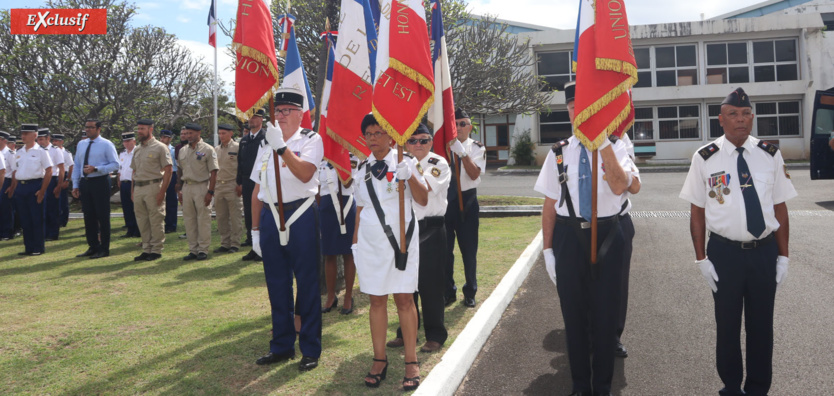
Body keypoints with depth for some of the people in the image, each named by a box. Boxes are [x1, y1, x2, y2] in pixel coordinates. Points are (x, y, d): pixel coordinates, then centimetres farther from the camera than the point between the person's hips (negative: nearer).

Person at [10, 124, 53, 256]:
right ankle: (28, 248, 17)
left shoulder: (41, 151, -4)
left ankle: (38, 248, 7)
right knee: (24, 219, 9)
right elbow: (15, 172, 18)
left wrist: (42, 191, -13)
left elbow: (49, 172, -8)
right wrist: (13, 190, 11)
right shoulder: (19, 153, 14)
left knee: (37, 219, -1)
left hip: (35, 186, -6)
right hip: (20, 187, 6)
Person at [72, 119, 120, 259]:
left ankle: (104, 249, 6)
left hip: (100, 182, -6)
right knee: (89, 216, 9)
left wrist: (96, 168, -19)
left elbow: (115, 164, -9)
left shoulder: (106, 144, -3)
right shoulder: (81, 144, 14)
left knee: (103, 216, -2)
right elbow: (77, 166, 15)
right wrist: (75, 185, 8)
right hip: (84, 183, 6)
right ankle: (93, 247, 19)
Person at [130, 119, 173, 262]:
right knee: (142, 221, 10)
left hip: (153, 186, -7)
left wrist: (162, 191, -17)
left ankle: (156, 250, 5)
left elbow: (168, 170, -10)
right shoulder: (137, 149, 17)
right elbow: (135, 171, 21)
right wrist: (133, 191, 12)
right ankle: (146, 249, 18)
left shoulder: (160, 147, -5)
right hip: (138, 188, 7)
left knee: (156, 220, -3)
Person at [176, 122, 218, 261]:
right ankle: (193, 250, 17)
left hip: (202, 187, -6)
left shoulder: (207, 149, -4)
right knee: (189, 220, 8)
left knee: (203, 219, -3)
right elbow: (181, 171, 19)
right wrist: (179, 189, 12)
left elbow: (213, 172, -8)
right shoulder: (183, 151, 14)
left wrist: (210, 191, -14)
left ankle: (203, 250, 5)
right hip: (186, 187, 6)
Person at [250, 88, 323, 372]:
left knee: (307, 284, 2)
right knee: (277, 284, 12)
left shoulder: (311, 140, -1)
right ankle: (282, 346, 26)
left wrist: (281, 146, -26)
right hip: (270, 217, 5)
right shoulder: (265, 144, 15)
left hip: (301, 217, -5)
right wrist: (255, 229, 13)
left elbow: (305, 173, -21)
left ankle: (310, 350, 13)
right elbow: (257, 189, 15)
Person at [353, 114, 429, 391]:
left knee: (404, 299, -1)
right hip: (370, 242, 3)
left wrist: (410, 176, -27)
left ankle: (411, 362, 8)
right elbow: (360, 209, 14)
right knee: (377, 300, 7)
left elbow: (423, 200, -11)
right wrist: (355, 242, 11)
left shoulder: (404, 163, -2)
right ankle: (379, 360, 17)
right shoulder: (362, 170, 9)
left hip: (401, 240, -3)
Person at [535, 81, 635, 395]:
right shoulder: (558, 153, 3)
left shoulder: (615, 149, 0)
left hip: (606, 235, -1)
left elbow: (619, 186, -21)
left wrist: (603, 141, -25)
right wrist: (548, 249, 0)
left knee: (605, 313, 8)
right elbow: (550, 204, 3)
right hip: (569, 237, 1)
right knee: (574, 314, 11)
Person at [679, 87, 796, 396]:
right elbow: (697, 212, -3)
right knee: (727, 325, 12)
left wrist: (783, 256, 3)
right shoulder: (705, 158, -6)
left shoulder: (770, 155, 1)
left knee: (761, 324, 13)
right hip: (725, 251, -2)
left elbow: (780, 208, 4)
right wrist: (702, 259, -5)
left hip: (765, 251, 2)